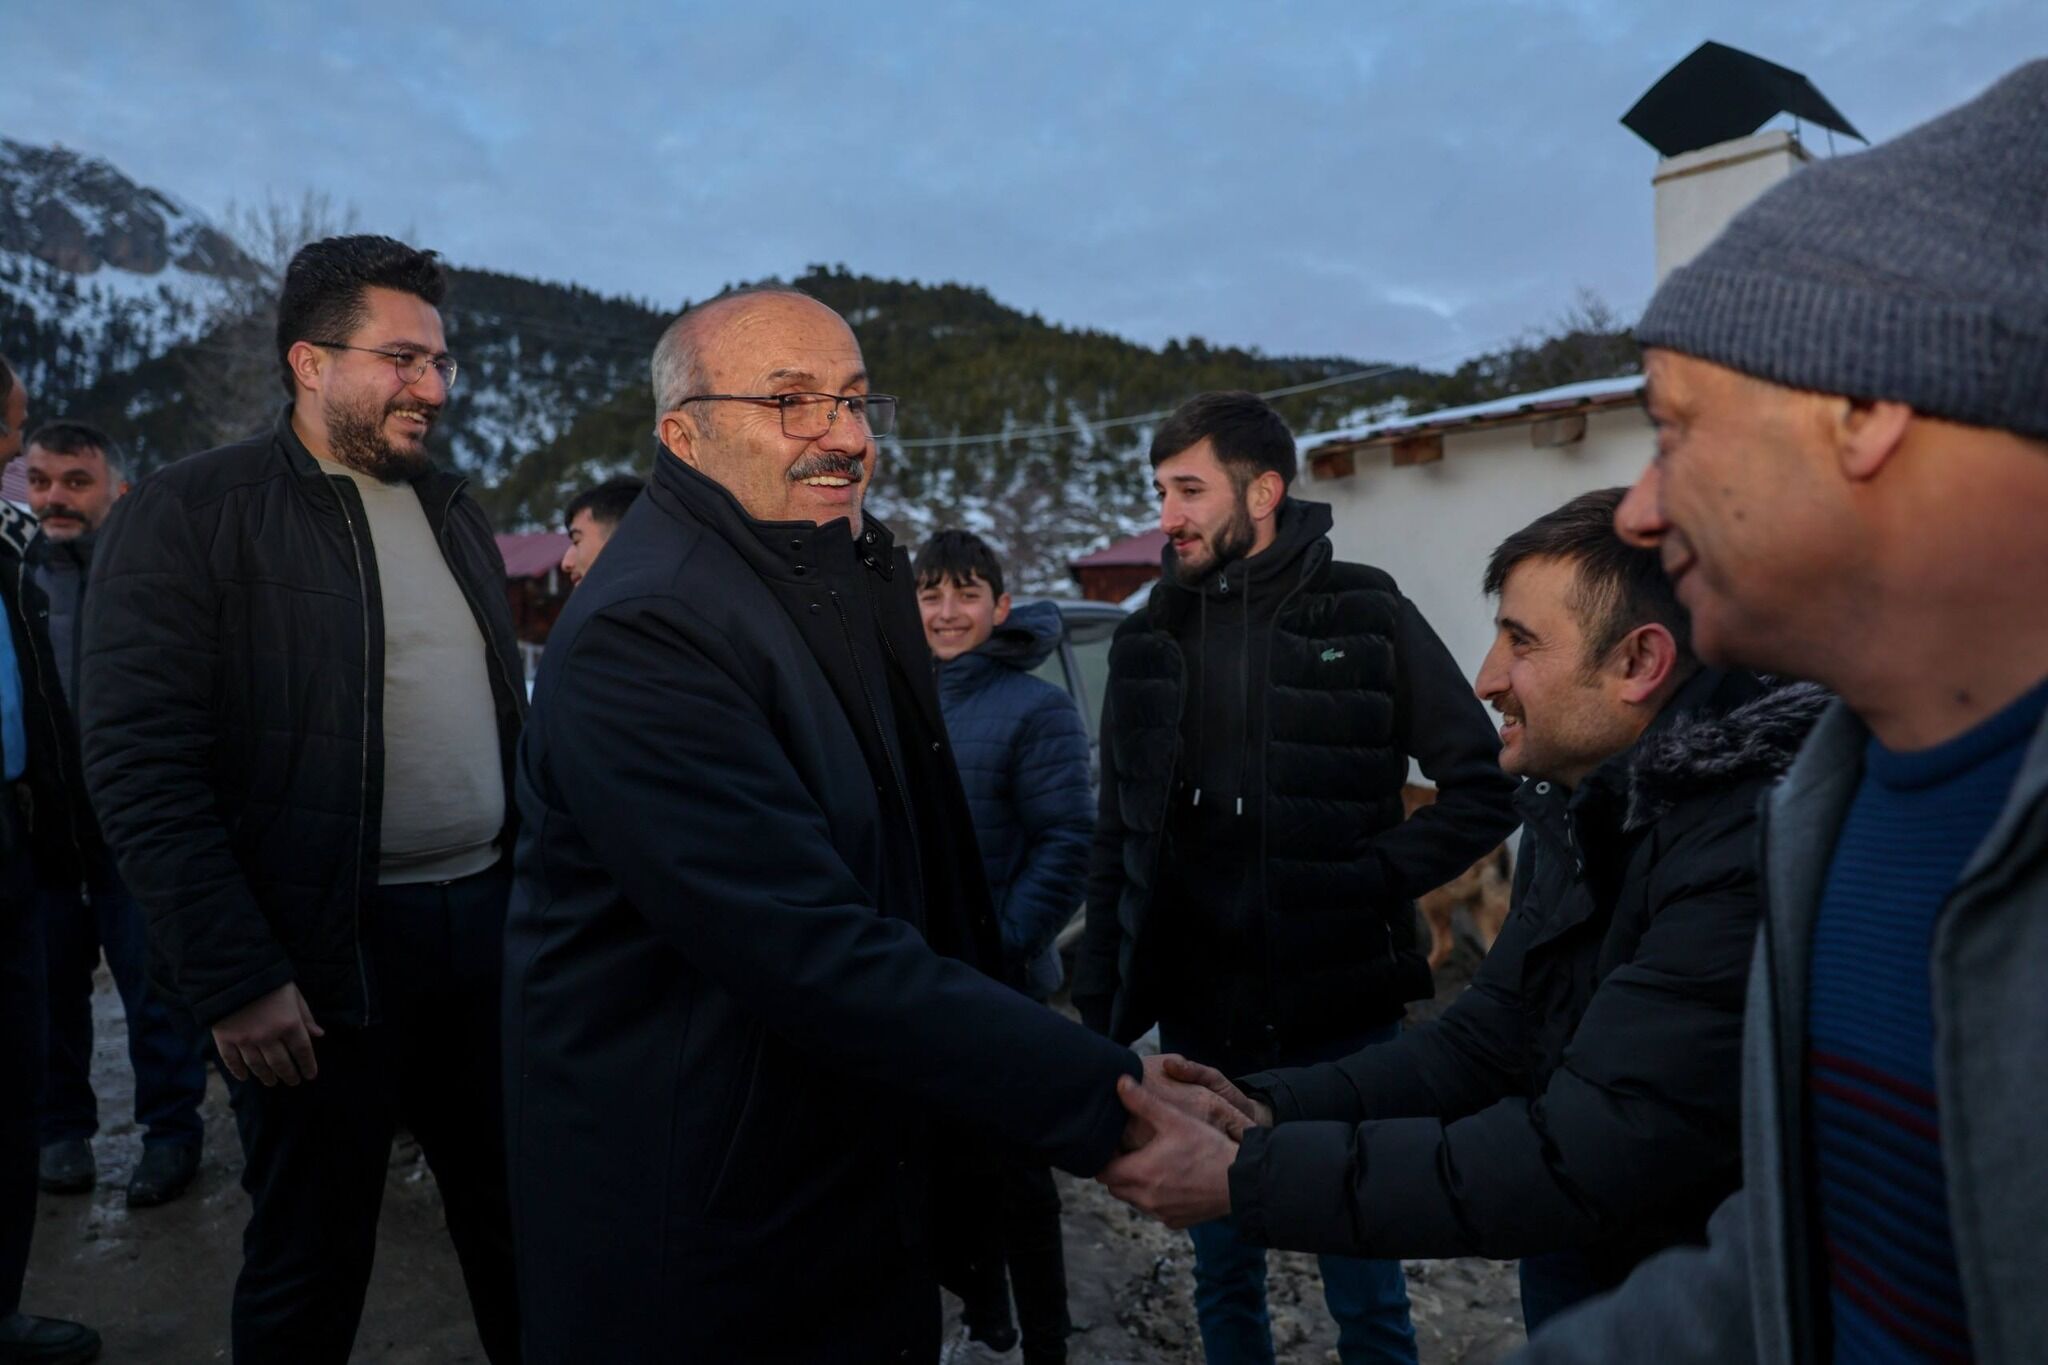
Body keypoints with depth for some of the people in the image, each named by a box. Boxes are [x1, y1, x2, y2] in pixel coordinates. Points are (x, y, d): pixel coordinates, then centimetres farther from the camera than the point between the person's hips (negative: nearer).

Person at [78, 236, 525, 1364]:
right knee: (311, 1272, 11)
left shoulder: (454, 512, 14)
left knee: (521, 1230, 15)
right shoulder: (189, 513, -6)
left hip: (487, 921, 6)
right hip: (325, 958, -5)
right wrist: (237, 980, -16)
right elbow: (140, 766, -13)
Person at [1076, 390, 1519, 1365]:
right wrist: (1101, 1011, 5)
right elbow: (1117, 845, 7)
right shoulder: (1151, 639, 4)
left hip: (1337, 1021, -3)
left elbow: (1484, 790, -4)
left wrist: (1376, 882, -15)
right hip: (1197, 1024, 3)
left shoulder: (1364, 617, -6)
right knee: (1222, 1278, 19)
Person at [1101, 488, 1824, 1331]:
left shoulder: (1750, 855, -29)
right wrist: (1272, 1111, -13)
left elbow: (1582, 1157, -31)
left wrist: (1246, 1176, -28)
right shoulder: (1577, 810, 0)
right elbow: (1488, 1037, 1)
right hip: (1572, 1276, 7)